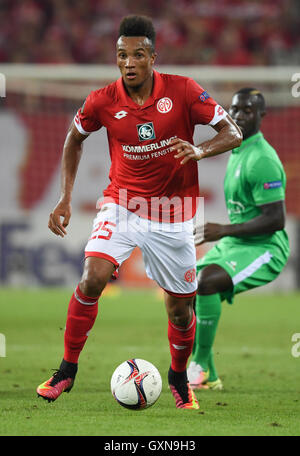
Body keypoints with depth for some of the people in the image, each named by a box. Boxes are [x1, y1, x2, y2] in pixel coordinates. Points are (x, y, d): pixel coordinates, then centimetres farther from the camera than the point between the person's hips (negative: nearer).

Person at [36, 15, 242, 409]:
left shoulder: (183, 91, -14)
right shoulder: (103, 102, -10)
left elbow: (233, 134, -10)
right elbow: (74, 138, 10)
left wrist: (200, 151, -31)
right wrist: (65, 199, 4)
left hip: (172, 215, 0)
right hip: (122, 204, 0)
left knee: (180, 308, 4)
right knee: (93, 277, -22)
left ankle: (179, 376, 33)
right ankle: (68, 369, -7)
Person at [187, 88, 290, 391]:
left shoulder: (261, 159, -18)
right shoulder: (237, 152, 13)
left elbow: (275, 220, -24)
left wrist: (225, 230, -23)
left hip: (265, 249, -10)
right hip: (234, 243, 10)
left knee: (207, 281, -32)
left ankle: (201, 365, -18)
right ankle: (208, 378, 15)